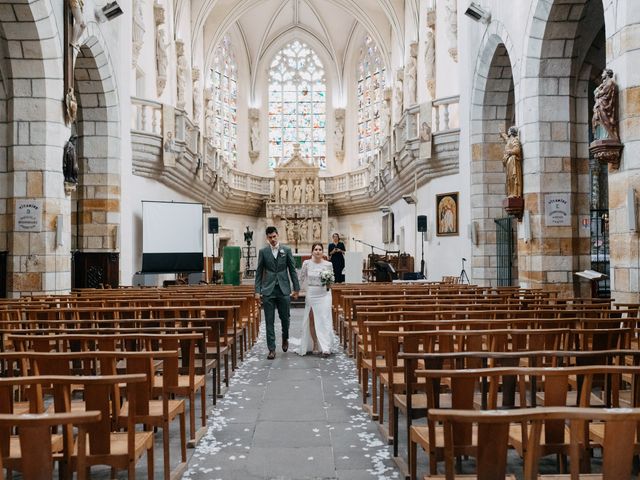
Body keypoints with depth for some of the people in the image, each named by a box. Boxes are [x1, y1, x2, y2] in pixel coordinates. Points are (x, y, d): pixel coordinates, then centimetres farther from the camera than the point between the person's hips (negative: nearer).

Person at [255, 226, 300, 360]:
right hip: (268, 290, 0)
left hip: (284, 289, 0)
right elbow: (259, 272, 5)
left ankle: (285, 338, 36)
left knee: (285, 317, 7)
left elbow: (292, 270, 5)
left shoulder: (286, 250, 3)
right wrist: (257, 291, -1)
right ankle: (271, 349, 8)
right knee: (269, 321, 1)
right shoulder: (263, 251, 3)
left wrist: (296, 288, 2)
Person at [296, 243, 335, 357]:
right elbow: (302, 278, 10)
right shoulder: (307, 263, -2)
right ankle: (315, 345, 14)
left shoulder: (328, 264, -3)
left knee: (324, 320, -6)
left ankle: (326, 348, -7)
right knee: (311, 320, 4)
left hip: (324, 295, -1)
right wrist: (309, 288, 9)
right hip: (311, 295, 1)